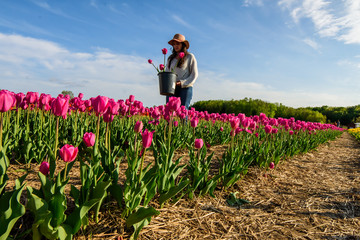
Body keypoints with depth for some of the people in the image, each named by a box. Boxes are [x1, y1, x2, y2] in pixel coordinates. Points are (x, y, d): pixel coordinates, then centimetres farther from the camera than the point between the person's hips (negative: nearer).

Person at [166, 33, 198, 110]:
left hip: (185, 88, -4)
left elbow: (194, 74, 1)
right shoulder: (170, 58, 17)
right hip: (172, 88, 4)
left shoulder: (190, 57, 5)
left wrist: (182, 83, -12)